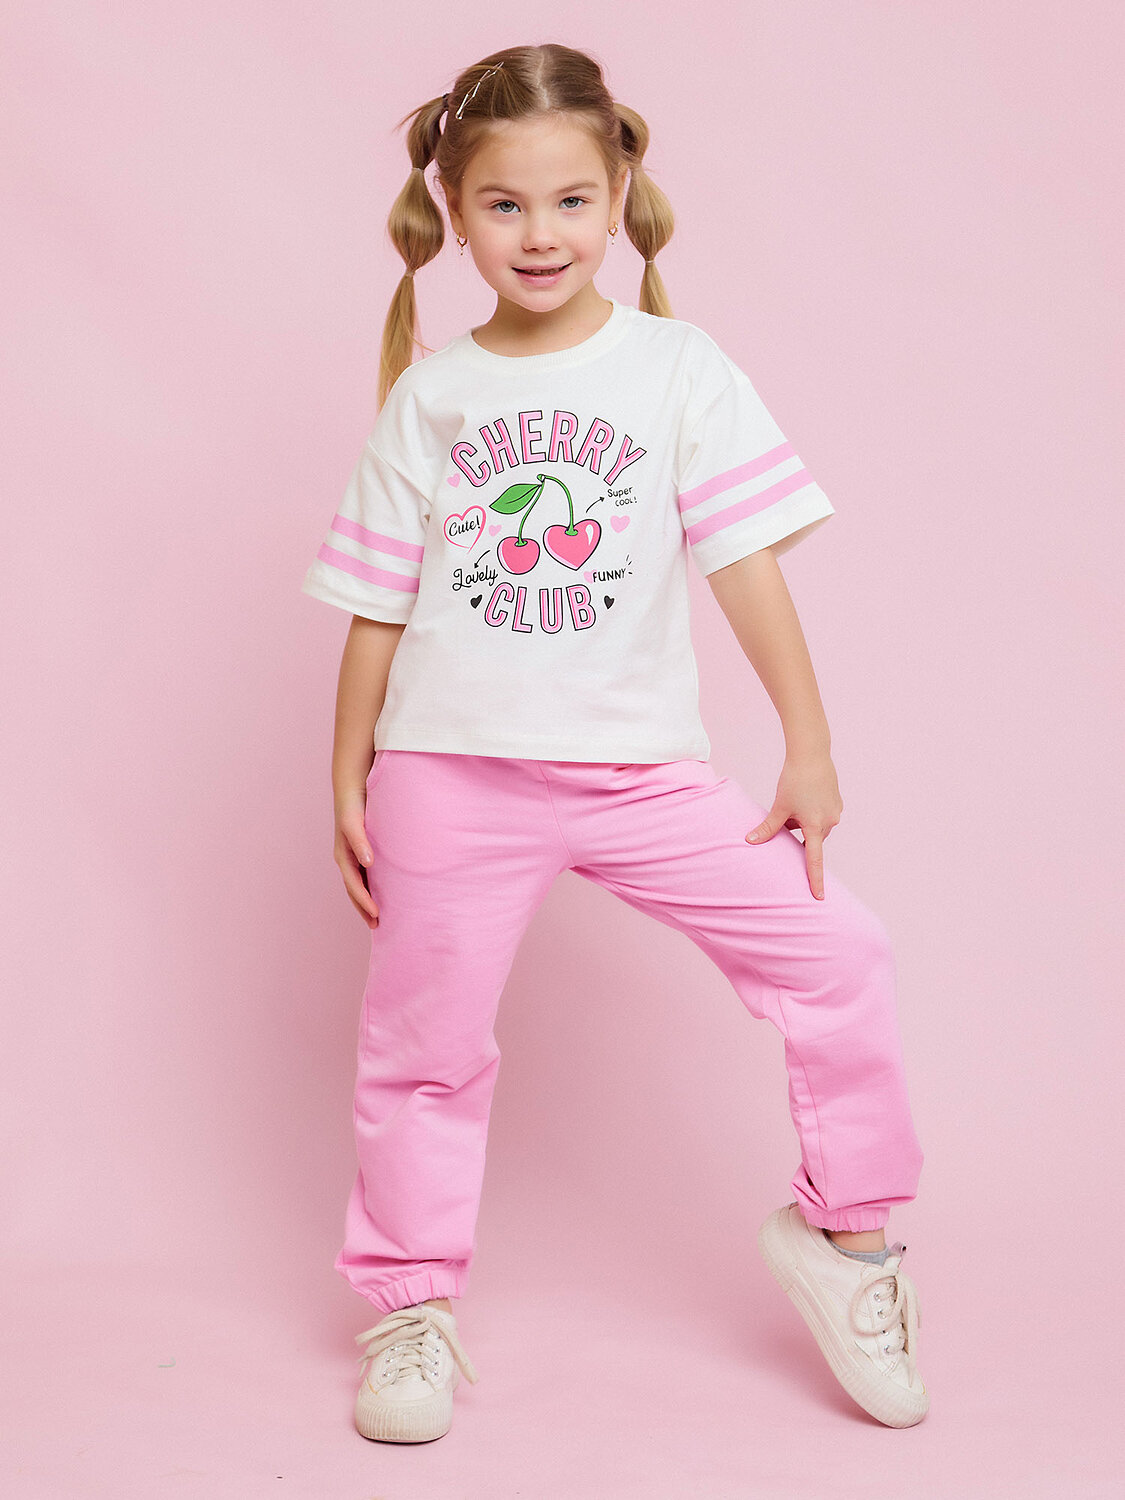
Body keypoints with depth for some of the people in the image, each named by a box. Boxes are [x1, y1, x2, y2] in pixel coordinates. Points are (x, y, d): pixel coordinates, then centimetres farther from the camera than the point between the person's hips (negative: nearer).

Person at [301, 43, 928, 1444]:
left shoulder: (679, 370, -1)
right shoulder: (428, 397, 2)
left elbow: (747, 564, -1)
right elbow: (376, 606, 7)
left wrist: (810, 747, -4)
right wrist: (348, 782, 6)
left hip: (641, 762, 0)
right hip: (453, 772, 1)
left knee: (836, 951, -8)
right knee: (424, 1040, 7)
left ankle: (841, 1227, 13)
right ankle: (408, 1304, 27)